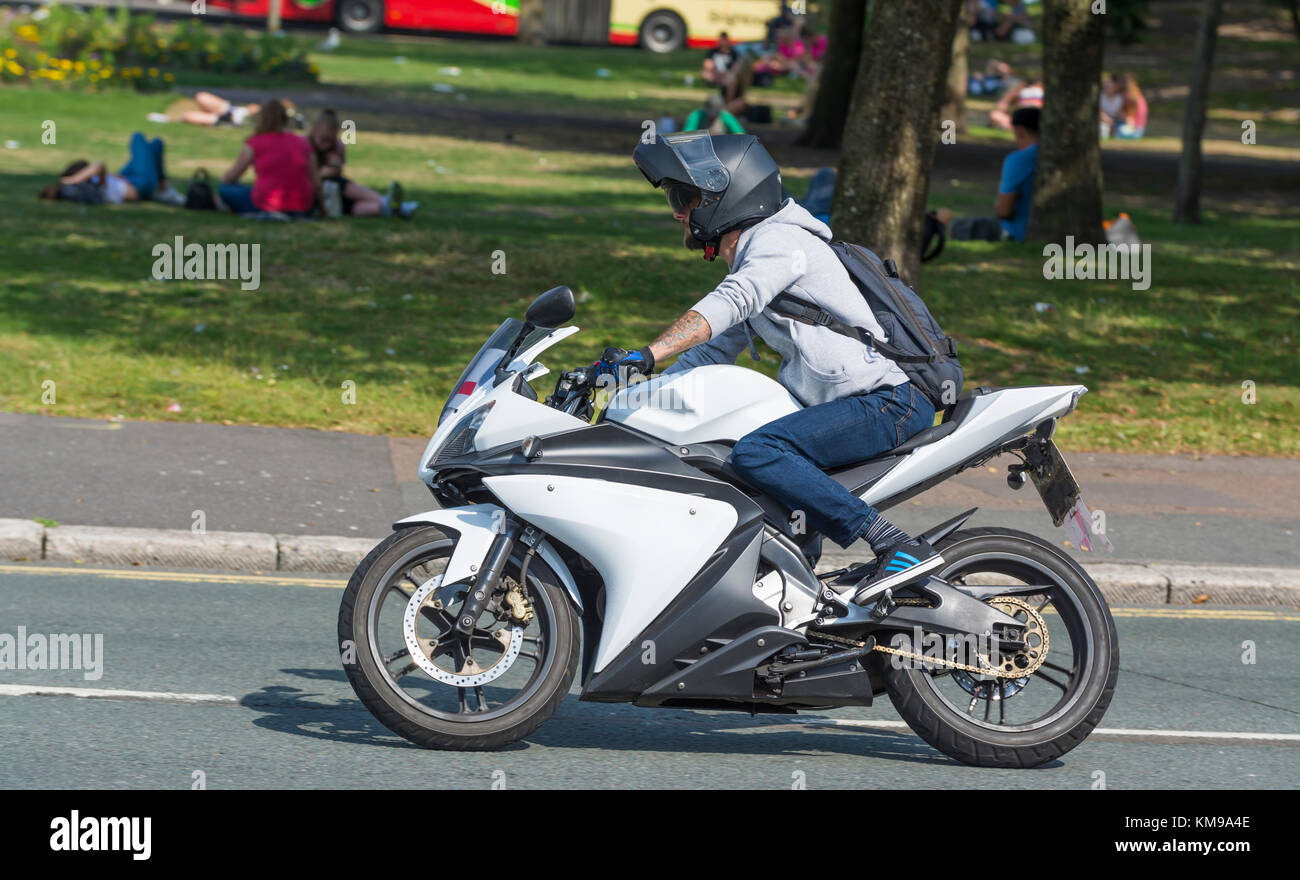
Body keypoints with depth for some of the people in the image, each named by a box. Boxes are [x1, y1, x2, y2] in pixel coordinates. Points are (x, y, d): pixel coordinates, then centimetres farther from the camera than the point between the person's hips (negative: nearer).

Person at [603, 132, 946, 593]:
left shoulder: (778, 240, -11)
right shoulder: (754, 250, 22)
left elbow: (728, 304, -29)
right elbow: (714, 349, 28)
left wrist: (644, 355, -39)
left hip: (890, 401, -11)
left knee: (755, 452, -29)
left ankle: (898, 546, -32)